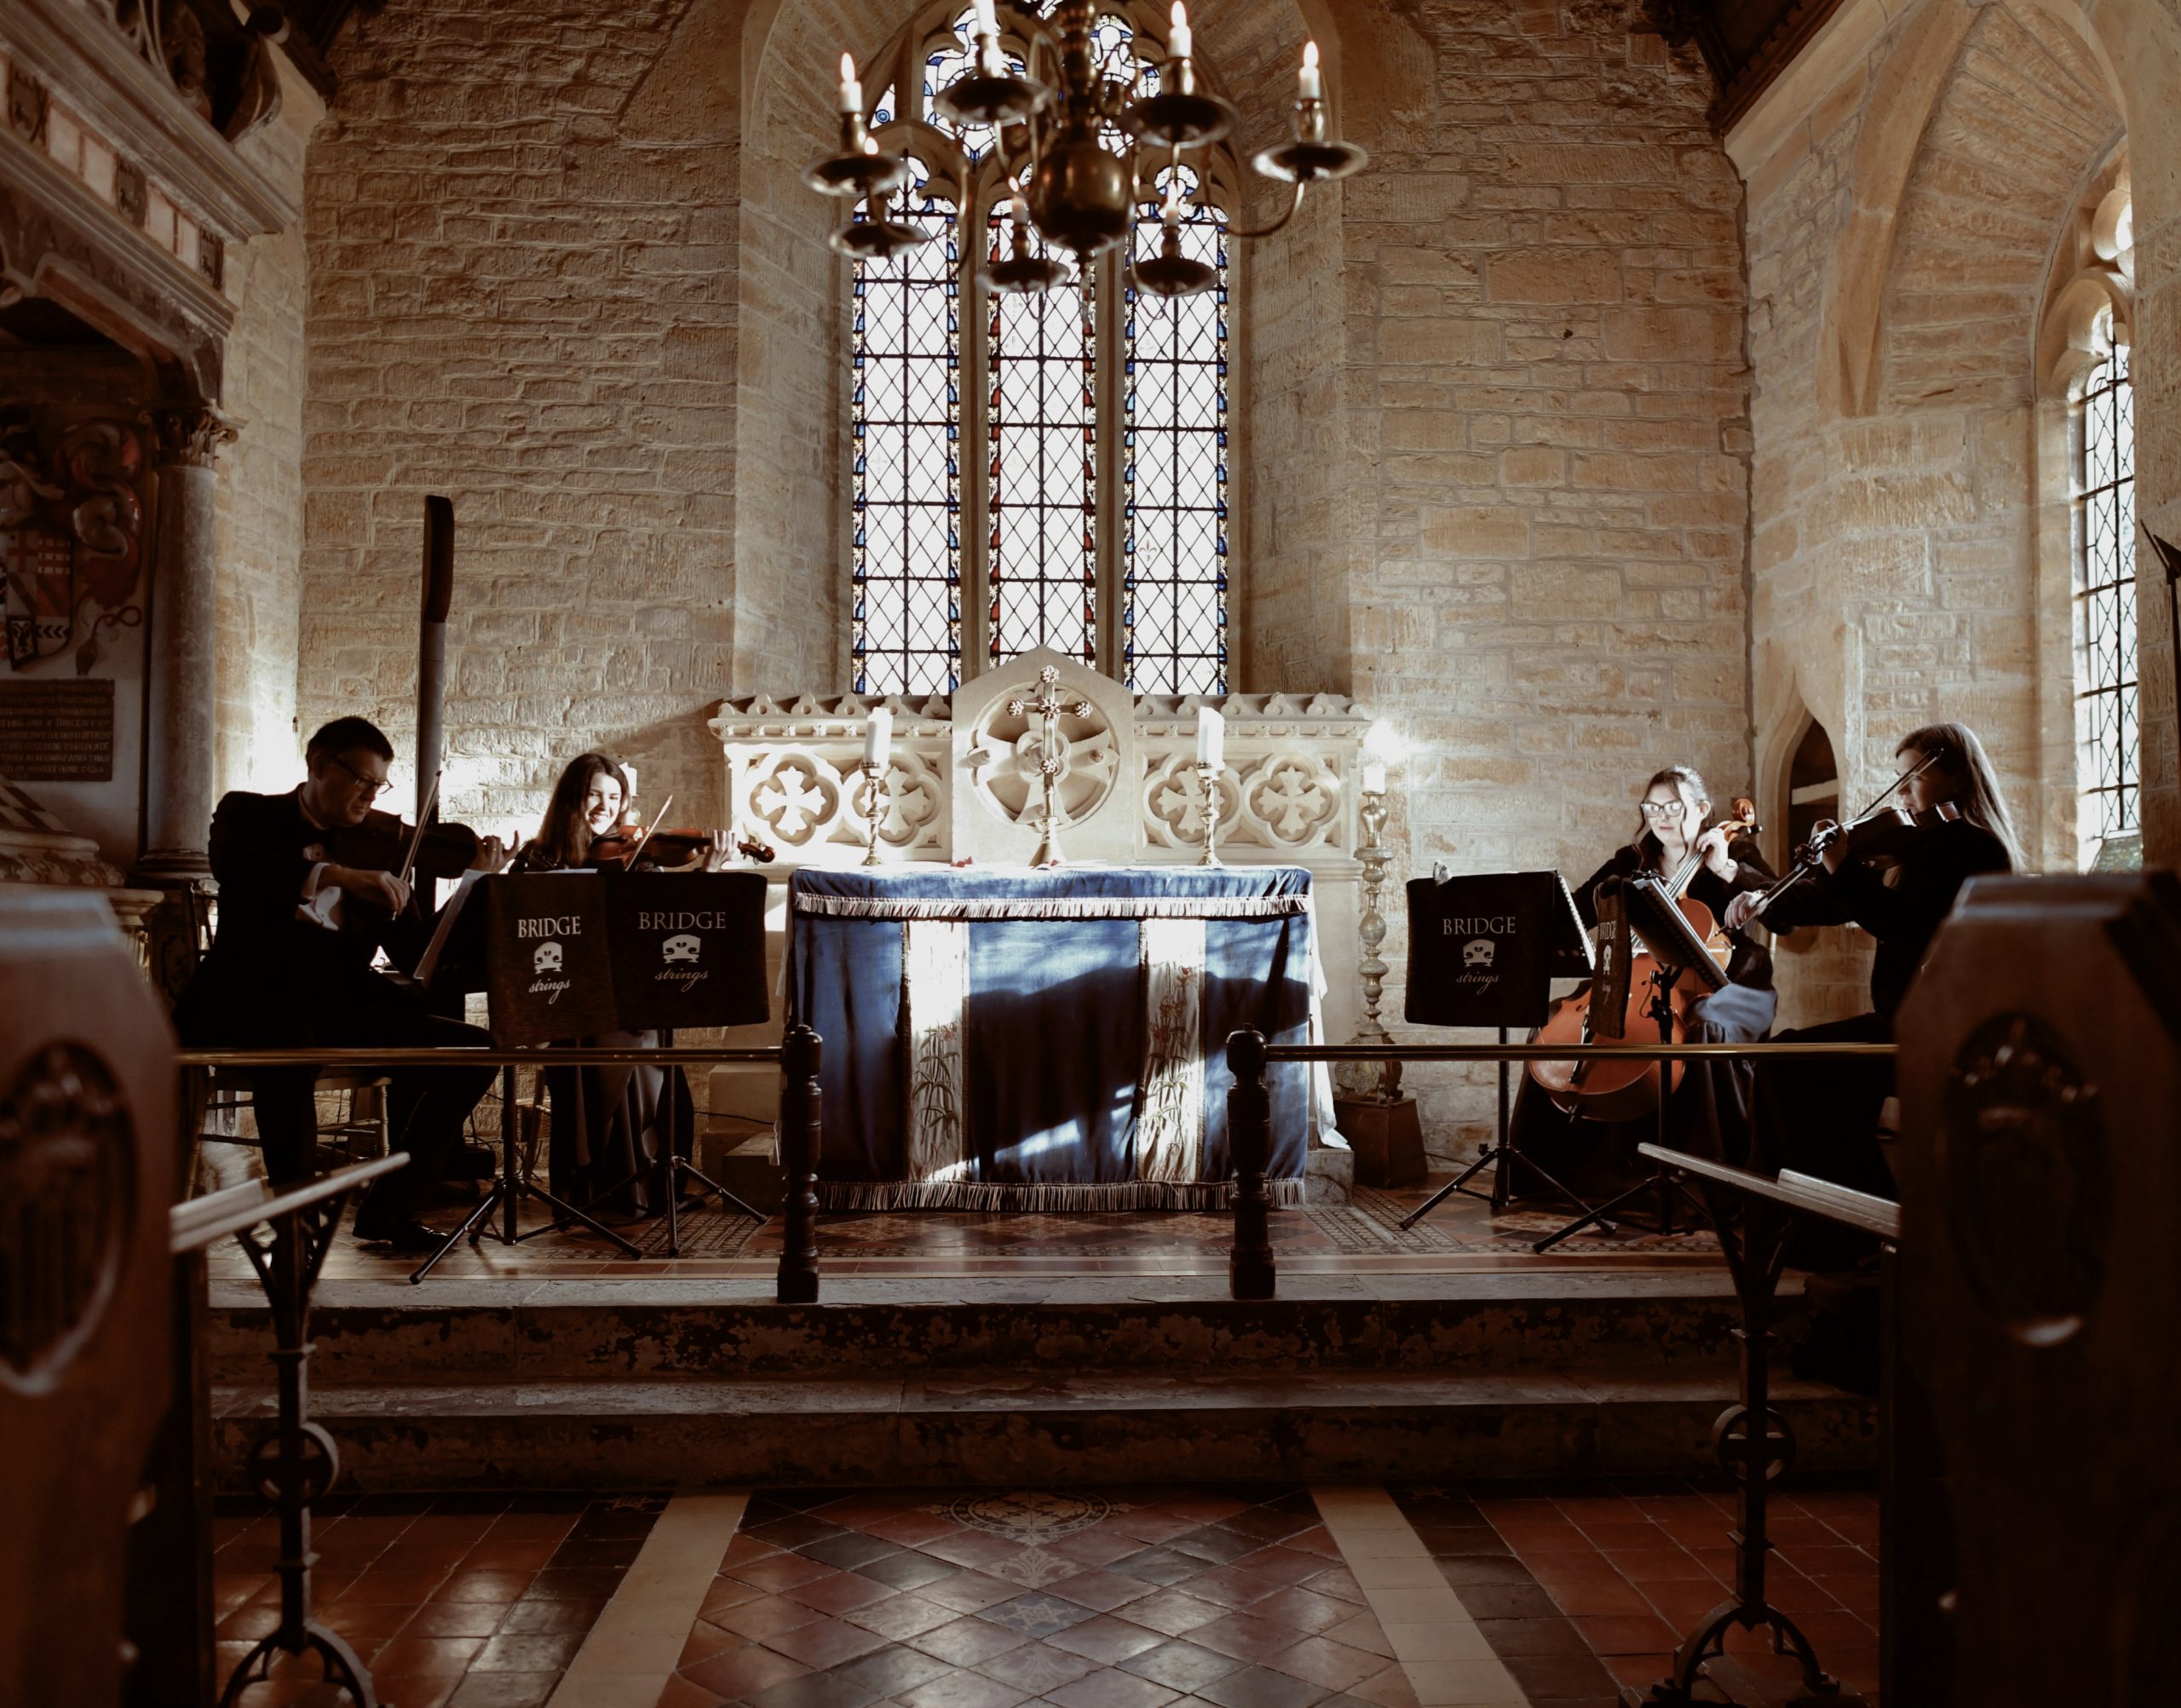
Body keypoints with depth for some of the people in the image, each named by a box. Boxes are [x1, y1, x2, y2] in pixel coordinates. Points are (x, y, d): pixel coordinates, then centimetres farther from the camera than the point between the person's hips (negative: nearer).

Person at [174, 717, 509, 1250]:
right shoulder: (249, 814, 8)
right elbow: (231, 866, -18)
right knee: (291, 1046, -39)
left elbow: (413, 946, 11)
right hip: (256, 993, -5)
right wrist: (335, 874, -31)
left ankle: (389, 1206, -3)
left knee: (473, 1050, -12)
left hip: (344, 1003, 5)